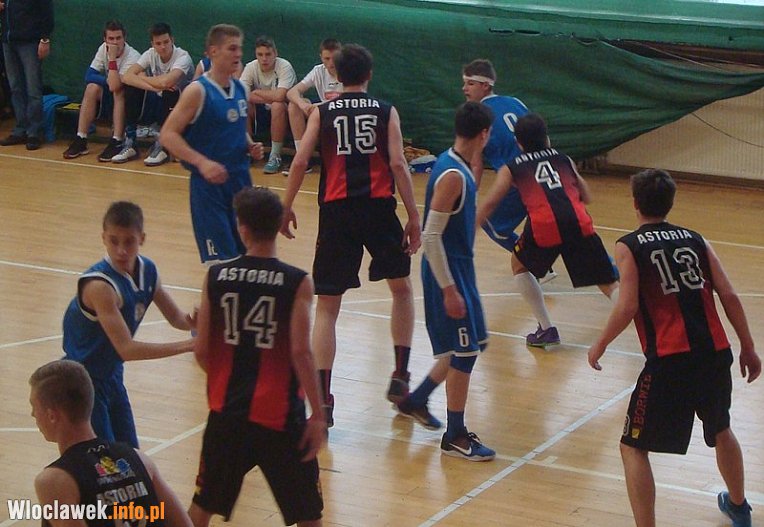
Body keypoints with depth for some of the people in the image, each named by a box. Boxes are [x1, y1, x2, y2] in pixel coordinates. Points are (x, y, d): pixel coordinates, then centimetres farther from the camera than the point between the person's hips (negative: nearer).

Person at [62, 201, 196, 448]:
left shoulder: (147, 271, -6)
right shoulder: (99, 284, -29)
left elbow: (176, 317, 6)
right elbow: (126, 348, -33)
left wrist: (194, 321, -19)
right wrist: (187, 345, -36)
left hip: (112, 376, 8)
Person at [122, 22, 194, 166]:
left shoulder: (183, 57, -22)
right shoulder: (150, 54, -7)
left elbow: (166, 81, -39)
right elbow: (127, 77, -21)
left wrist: (142, 77, -21)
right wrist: (154, 86, -34)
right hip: (162, 103, 5)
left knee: (169, 93, -36)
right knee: (131, 89, -17)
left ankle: (163, 146, -22)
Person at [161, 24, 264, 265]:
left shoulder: (241, 89, 8)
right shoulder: (198, 91, -13)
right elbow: (167, 135, -15)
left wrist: (250, 146, 2)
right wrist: (201, 162, -25)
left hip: (240, 180, 7)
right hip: (208, 184, -6)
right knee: (220, 259, -5)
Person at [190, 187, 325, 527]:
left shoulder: (216, 277, -2)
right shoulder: (296, 283, -10)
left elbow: (201, 352, 0)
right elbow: (300, 352, -16)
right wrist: (317, 415, -10)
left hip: (226, 411, 3)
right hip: (279, 415, -3)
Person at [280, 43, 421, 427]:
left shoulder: (322, 112, 8)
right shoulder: (386, 112, 7)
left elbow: (300, 162, -1)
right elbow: (398, 164, -3)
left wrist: (286, 208, 9)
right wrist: (414, 218, -2)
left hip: (337, 210, 0)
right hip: (378, 208, 0)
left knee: (327, 306, 5)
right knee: (401, 288, 23)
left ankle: (322, 399, -4)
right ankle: (400, 376, 20)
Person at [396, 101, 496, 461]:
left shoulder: (454, 166, 7)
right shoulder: (452, 176, -22)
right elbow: (431, 236, -24)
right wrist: (449, 289, -23)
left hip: (459, 268, 10)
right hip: (448, 272, -10)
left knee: (473, 345, 18)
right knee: (464, 352, -3)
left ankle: (416, 401, 31)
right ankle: (455, 437, 8)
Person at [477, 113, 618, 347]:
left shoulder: (511, 169, 21)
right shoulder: (564, 160, 28)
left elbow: (489, 204, 14)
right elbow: (586, 197, 32)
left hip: (544, 225, -2)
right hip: (579, 222, 2)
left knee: (520, 267, 27)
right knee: (609, 285, 6)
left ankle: (547, 329, 19)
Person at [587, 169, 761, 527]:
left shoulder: (629, 246, 1)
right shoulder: (695, 240, 13)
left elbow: (627, 307, -10)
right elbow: (729, 297, 7)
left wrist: (599, 346, 5)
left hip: (670, 362, -6)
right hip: (715, 354, 6)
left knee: (633, 448, 7)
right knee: (721, 430, 32)